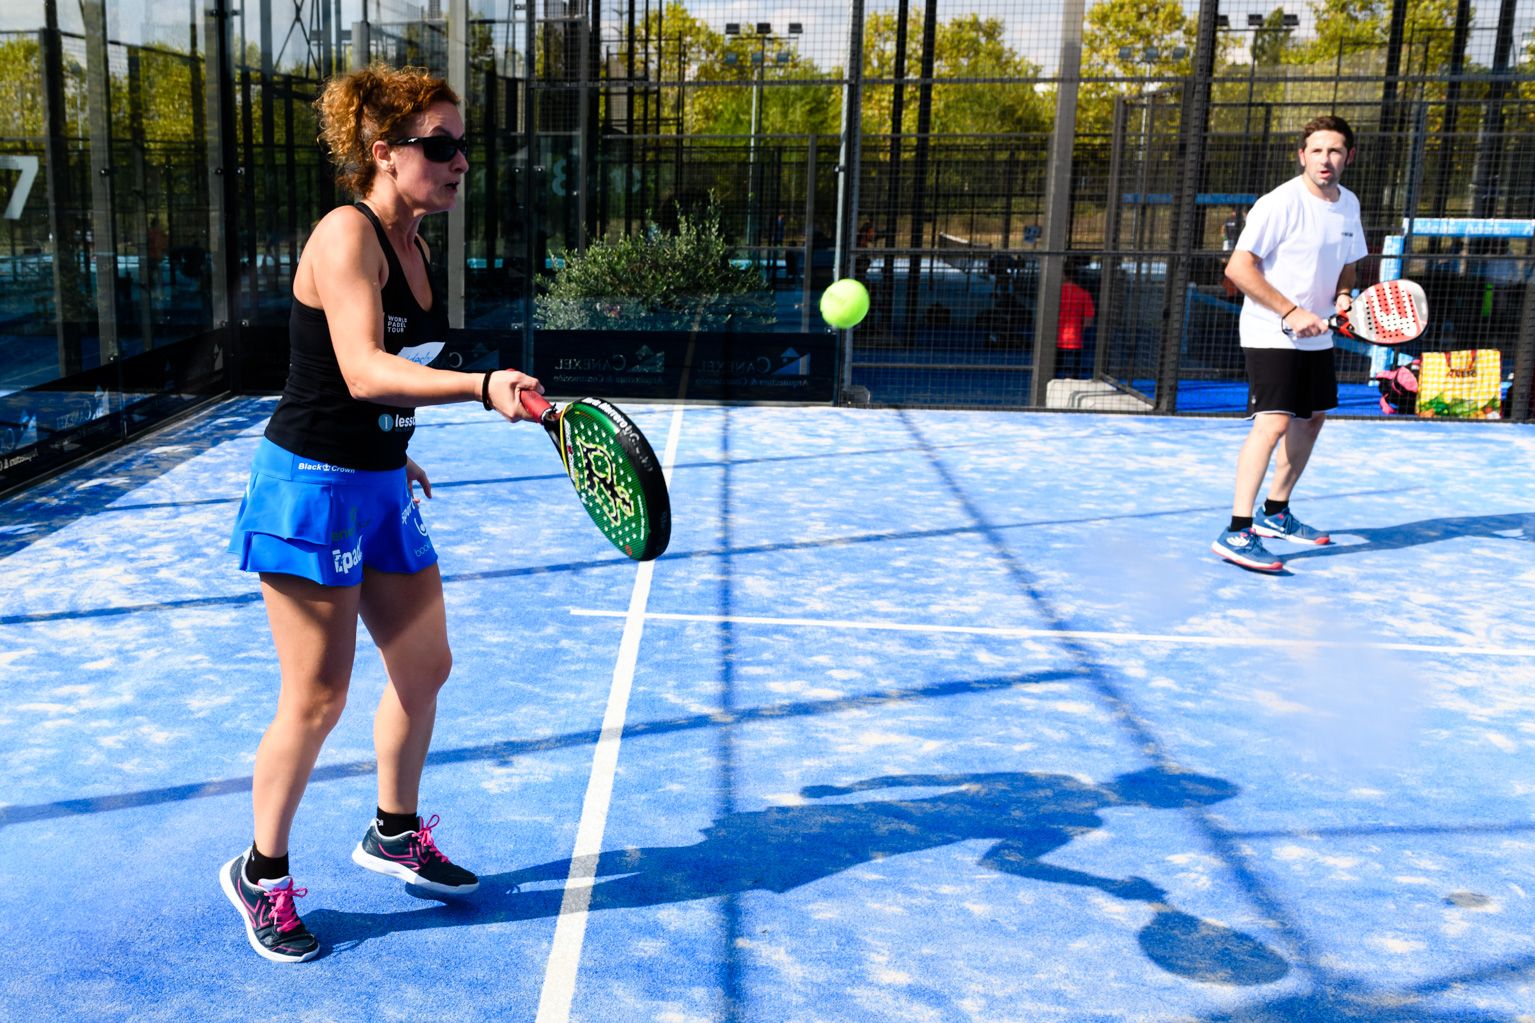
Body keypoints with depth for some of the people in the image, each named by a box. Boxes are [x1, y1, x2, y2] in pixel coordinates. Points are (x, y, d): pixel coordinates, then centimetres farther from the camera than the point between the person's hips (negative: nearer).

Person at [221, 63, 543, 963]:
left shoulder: (415, 247, 8)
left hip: (381, 489, 9)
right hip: (311, 488, -9)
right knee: (317, 700, 0)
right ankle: (262, 873, 23)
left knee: (426, 667, 15)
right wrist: (482, 385, -43)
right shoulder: (346, 232, -17)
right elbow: (362, 370, -31)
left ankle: (395, 835, 37)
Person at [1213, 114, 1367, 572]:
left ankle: (1274, 513, 33)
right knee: (1272, 423, -20)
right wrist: (1291, 312, -24)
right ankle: (1236, 532, -22)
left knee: (1313, 418, 17)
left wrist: (1343, 295, -1)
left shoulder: (1348, 203, 8)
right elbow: (1238, 268, -21)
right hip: (1270, 334, -9)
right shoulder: (1280, 204, -16)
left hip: (1316, 336, 9)